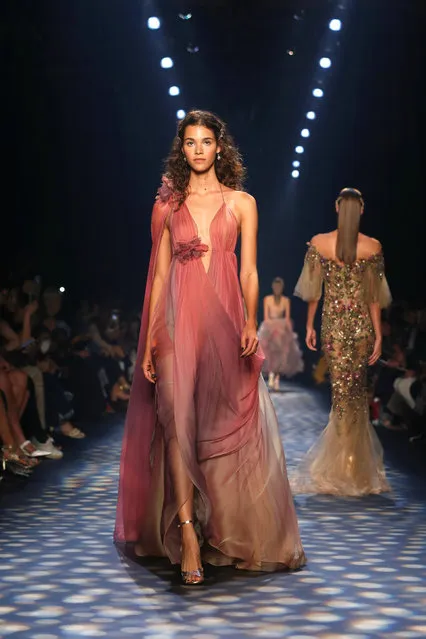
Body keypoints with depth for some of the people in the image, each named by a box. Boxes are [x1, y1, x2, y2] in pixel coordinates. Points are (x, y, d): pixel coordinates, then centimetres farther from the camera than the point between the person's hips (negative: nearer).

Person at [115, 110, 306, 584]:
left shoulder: (242, 203, 9)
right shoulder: (169, 205, 12)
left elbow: (249, 271, 4)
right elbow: (160, 274, 10)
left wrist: (251, 324, -12)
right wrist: (150, 340, 3)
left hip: (225, 318, -1)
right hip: (178, 319, 1)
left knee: (225, 423, -1)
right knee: (177, 417, -10)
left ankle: (230, 536, 12)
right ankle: (188, 536, -11)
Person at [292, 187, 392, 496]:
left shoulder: (318, 243, -5)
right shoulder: (373, 246, -5)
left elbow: (313, 290, 0)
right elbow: (374, 296, -4)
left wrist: (310, 325, 10)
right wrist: (378, 334, 2)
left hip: (333, 323, 0)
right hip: (362, 323, 0)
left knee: (341, 388, 8)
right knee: (357, 388, 14)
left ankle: (341, 467, 12)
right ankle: (357, 466, 21)